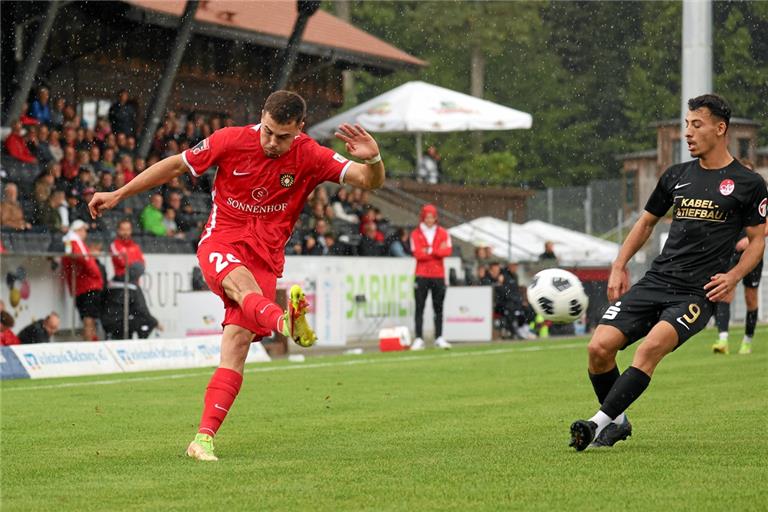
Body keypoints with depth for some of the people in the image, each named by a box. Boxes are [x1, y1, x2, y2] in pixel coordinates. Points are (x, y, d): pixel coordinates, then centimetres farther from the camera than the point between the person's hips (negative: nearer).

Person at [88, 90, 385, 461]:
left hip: (265, 257, 1)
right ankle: (285, 322, -71)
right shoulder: (231, 140, -6)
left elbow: (370, 181, -12)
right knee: (242, 282, -37)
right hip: (220, 245, -1)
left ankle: (204, 439, -14)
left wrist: (373, 160, -36)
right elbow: (175, 165, 6)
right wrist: (119, 194, 8)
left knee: (238, 341, -14)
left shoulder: (309, 157, -6)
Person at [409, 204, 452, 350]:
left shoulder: (443, 233, 7)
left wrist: (429, 251, -14)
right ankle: (419, 339, -6)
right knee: (419, 308, -4)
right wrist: (437, 251, -9)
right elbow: (417, 254, -11)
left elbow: (448, 251, -8)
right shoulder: (415, 234, 2)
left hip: (438, 276, 2)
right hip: (422, 276, -2)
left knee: (438, 308, 5)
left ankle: (439, 338, 10)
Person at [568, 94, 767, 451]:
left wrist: (733, 277, -10)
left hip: (698, 292, -5)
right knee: (599, 347, -12)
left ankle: (600, 422, -27)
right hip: (656, 281, 5)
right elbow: (646, 222, 26)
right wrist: (619, 267, 16)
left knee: (651, 347, -30)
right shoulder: (676, 176, 15)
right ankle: (618, 422, 8)